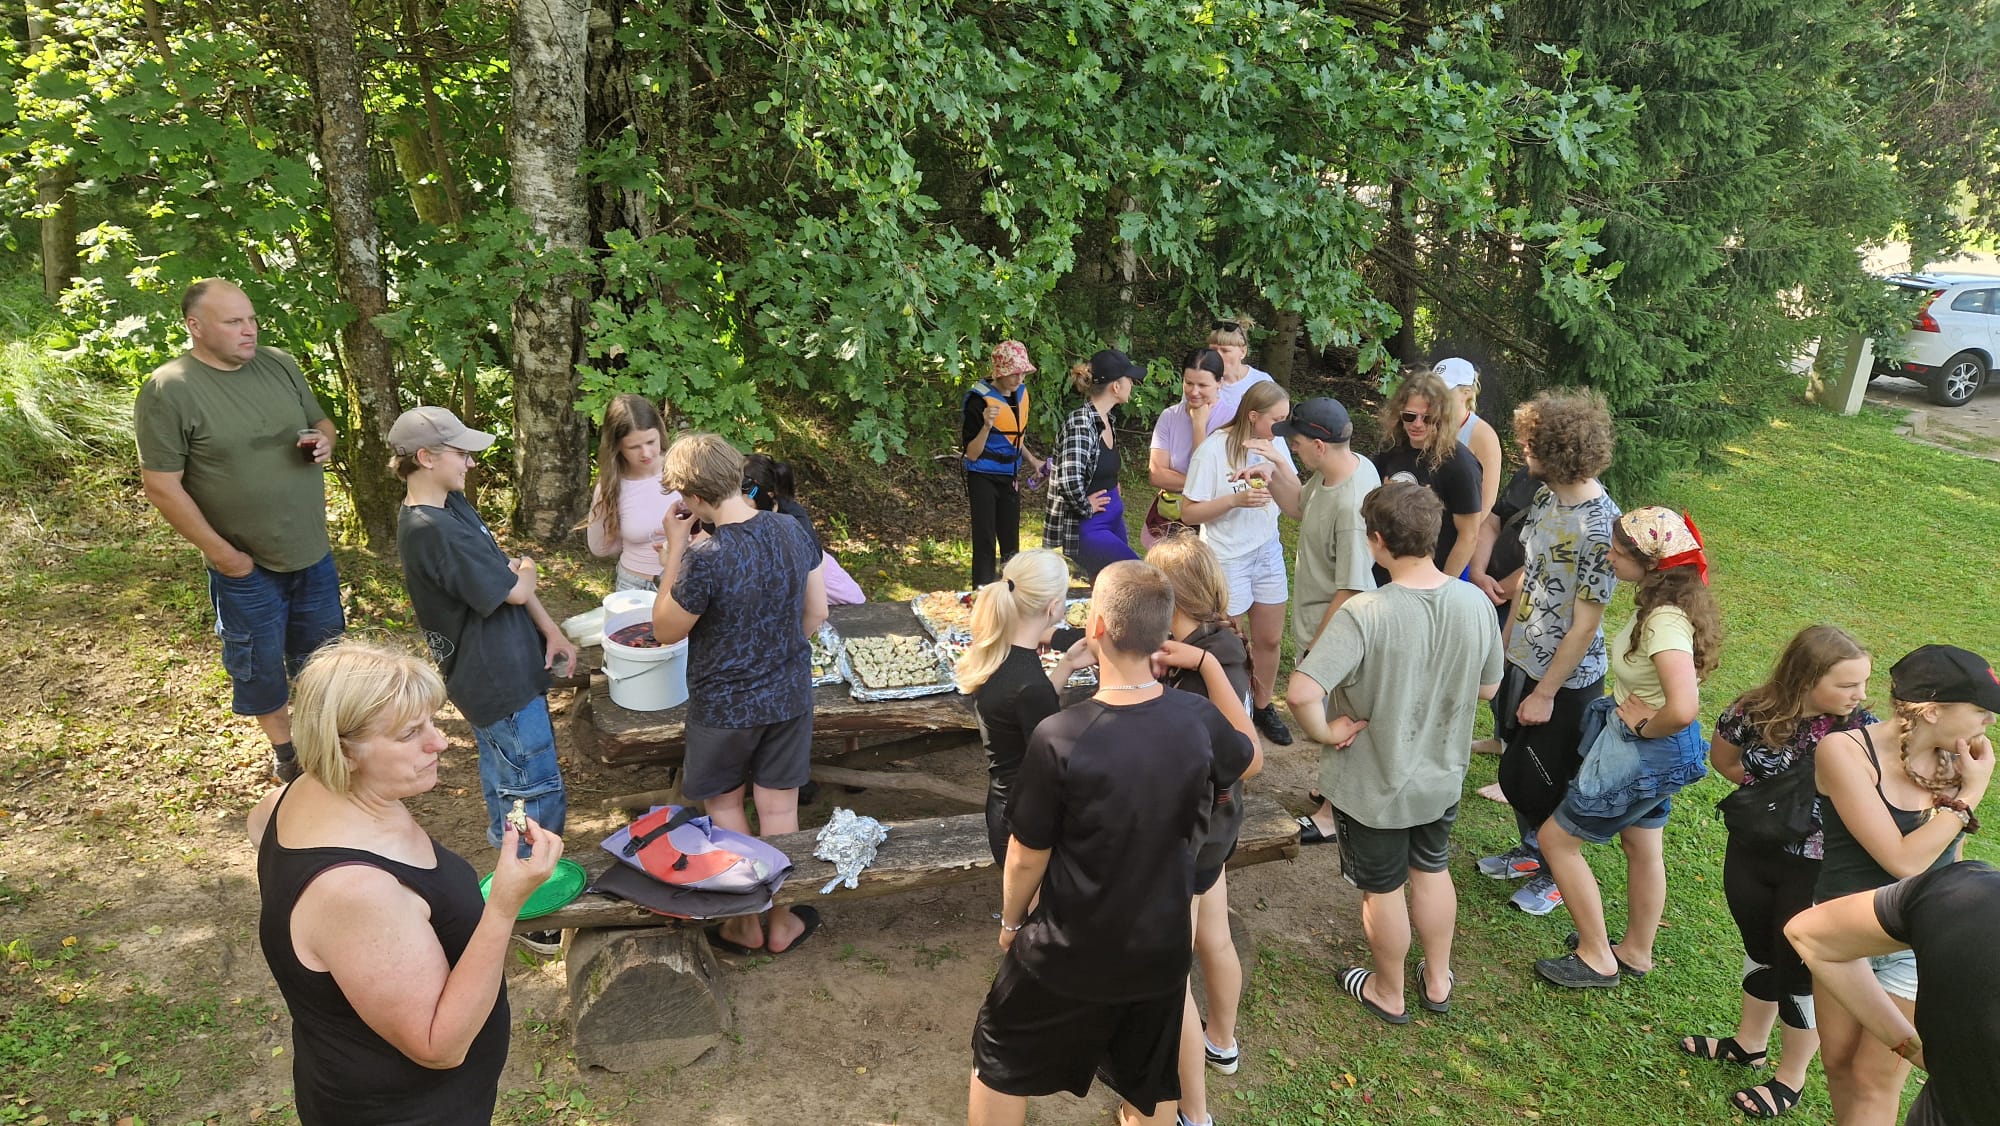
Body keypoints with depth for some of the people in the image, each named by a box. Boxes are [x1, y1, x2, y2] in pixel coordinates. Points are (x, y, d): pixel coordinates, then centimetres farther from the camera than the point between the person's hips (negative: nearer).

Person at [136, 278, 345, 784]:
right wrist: (222, 553, -15)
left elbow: (320, 421, 14)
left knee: (319, 647, 20)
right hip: (245, 564, -5)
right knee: (259, 662, 13)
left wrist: (324, 440, -11)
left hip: (313, 550, 5)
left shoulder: (280, 365, -1)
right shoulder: (168, 390, -17)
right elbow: (162, 484, -16)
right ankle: (285, 748, 35)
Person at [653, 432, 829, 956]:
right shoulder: (792, 530, -11)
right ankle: (781, 922, 33)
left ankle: (745, 924, 32)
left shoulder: (704, 558, -29)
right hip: (789, 695, 4)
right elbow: (816, 613, 1)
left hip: (724, 706, -4)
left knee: (724, 804, 19)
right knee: (778, 806, 17)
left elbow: (666, 631, -12)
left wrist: (674, 549, -12)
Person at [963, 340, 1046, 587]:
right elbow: (971, 454, -20)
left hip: (1010, 478, 7)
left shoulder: (1020, 393, 1)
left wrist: (1031, 459, 10)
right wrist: (987, 426, -34)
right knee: (985, 543, -4)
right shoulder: (980, 400, -21)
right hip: (984, 479, -7)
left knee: (1010, 541, 15)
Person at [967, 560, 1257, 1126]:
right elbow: (1250, 754, 9)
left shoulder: (1059, 737, -28)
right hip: (1160, 950, 4)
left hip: (1068, 954, -3)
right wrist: (1207, 663, 7)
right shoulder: (1197, 720, -16)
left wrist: (1010, 921, 4)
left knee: (1002, 1061, 23)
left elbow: (1026, 858, -15)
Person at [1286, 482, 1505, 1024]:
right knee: (1433, 872, 28)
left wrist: (1327, 731, -22)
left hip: (1372, 783, -5)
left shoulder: (1364, 613, -32)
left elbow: (1301, 692, -41)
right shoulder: (1475, 604, -15)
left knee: (1382, 889, 18)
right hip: (1442, 775, 5)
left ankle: (1388, 994, 41)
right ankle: (1438, 981, 48)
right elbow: (1487, 688, 0)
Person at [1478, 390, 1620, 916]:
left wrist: (1545, 693, -16)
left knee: (1546, 783, 10)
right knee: (1514, 769, 22)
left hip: (1566, 678, -8)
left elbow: (1585, 622, -22)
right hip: (1521, 660, 8)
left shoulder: (1600, 528, -28)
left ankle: (1555, 875, 34)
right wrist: (1505, 646, 12)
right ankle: (1530, 850, 45)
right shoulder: (1546, 496, -3)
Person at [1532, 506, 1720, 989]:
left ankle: (1596, 958, 19)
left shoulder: (1665, 621, -32)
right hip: (1648, 749, 9)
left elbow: (1682, 709, -41)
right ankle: (1636, 952, 45)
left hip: (1646, 751, -9)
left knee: (1556, 837, 5)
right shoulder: (1671, 600, -3)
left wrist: (1643, 726, -22)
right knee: (1642, 847, 25)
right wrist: (1638, 713, 1)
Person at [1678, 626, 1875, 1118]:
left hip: (1816, 872, -3)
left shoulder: (1862, 730, -21)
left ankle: (1791, 1078, 33)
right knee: (1759, 950, 24)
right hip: (1751, 854, 3)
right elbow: (1723, 759, 5)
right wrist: (1773, 790, -5)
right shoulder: (1754, 712, -14)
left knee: (1799, 970, 11)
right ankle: (1750, 1042, 47)